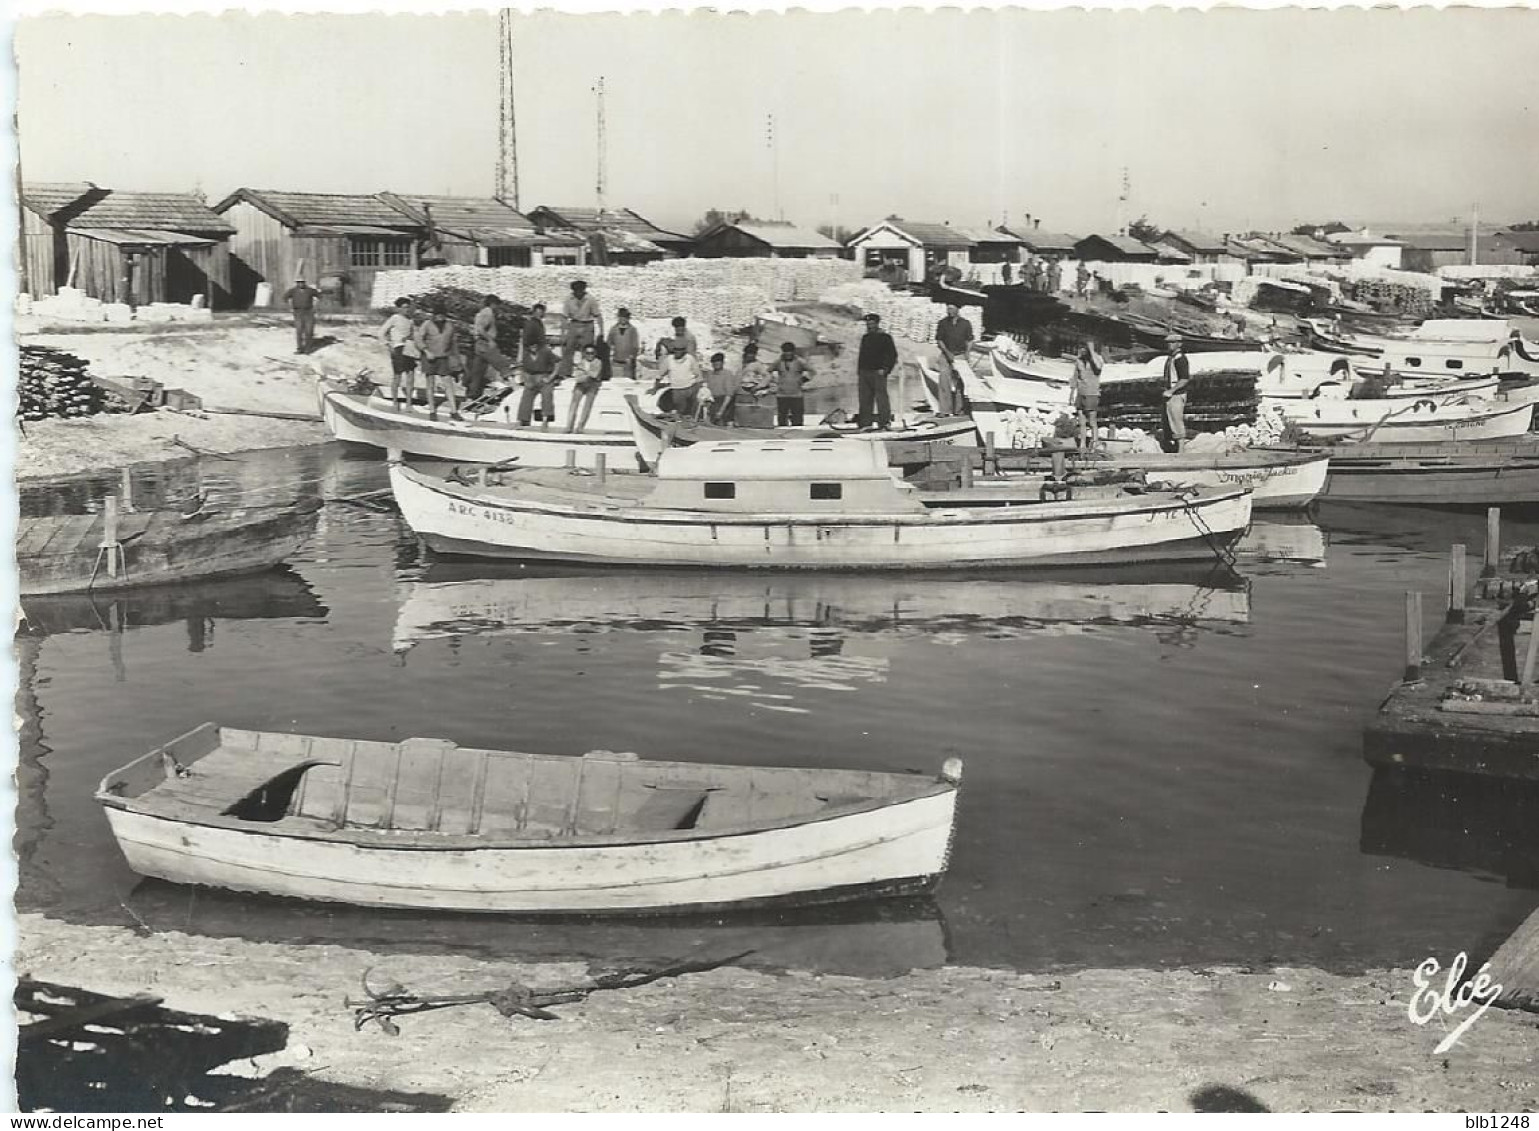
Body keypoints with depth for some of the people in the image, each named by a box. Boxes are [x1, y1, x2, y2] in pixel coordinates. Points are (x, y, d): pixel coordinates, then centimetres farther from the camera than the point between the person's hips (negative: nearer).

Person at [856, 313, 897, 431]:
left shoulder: (885, 337, 0)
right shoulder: (865, 337, 19)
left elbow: (892, 355, -4)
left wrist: (885, 369, -12)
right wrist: (858, 371, 16)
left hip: (878, 372, -6)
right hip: (864, 372, 6)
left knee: (881, 397, -9)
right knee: (865, 399, 3)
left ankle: (884, 422, -7)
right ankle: (866, 423, 5)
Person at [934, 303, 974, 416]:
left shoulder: (965, 323, 5)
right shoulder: (942, 323, 4)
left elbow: (969, 341, 9)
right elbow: (939, 340, 2)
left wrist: (967, 354, -6)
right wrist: (947, 353, -10)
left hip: (961, 355, 0)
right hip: (946, 355, 0)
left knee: (960, 383, -1)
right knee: (945, 382, -8)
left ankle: (958, 409, 5)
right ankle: (944, 410, -7)